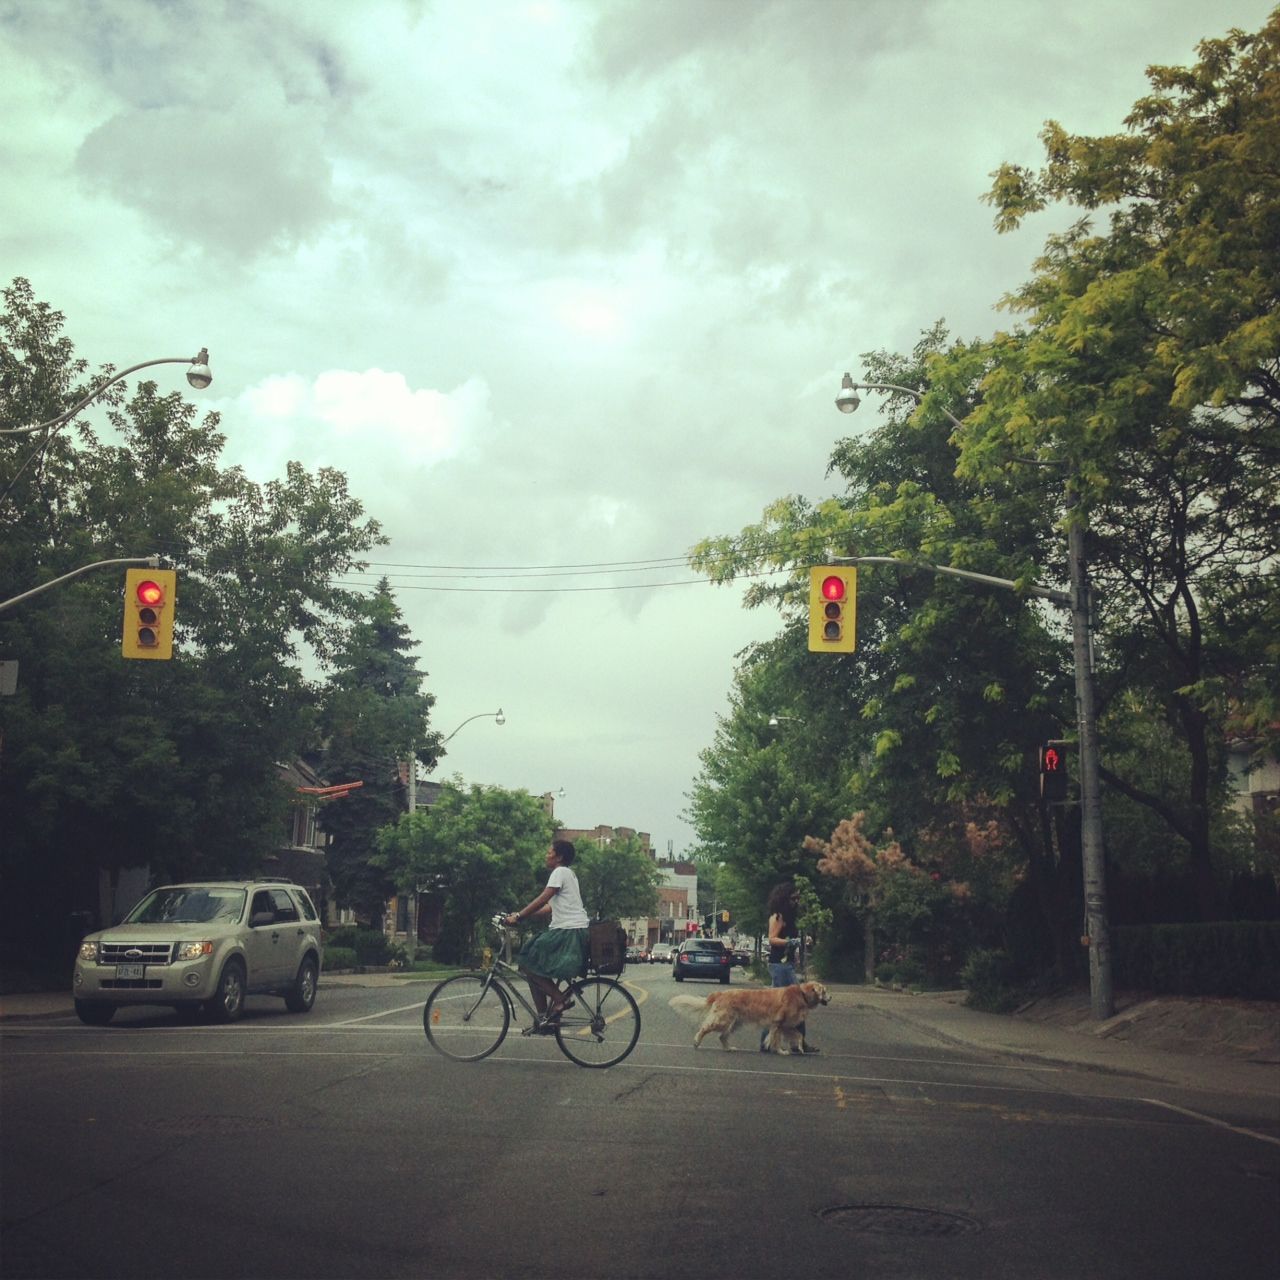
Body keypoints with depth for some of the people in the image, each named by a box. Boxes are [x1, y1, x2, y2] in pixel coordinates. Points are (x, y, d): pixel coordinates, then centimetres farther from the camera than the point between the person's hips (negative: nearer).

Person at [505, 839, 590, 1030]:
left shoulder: (560, 872, -6)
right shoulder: (568, 874, 23)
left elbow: (542, 900, -15)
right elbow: (551, 907, 20)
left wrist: (518, 917, -11)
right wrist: (522, 914, 15)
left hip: (569, 931, -10)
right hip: (571, 930, 10)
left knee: (529, 963, -8)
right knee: (533, 964, 9)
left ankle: (560, 999, -9)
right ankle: (545, 1017, 6)